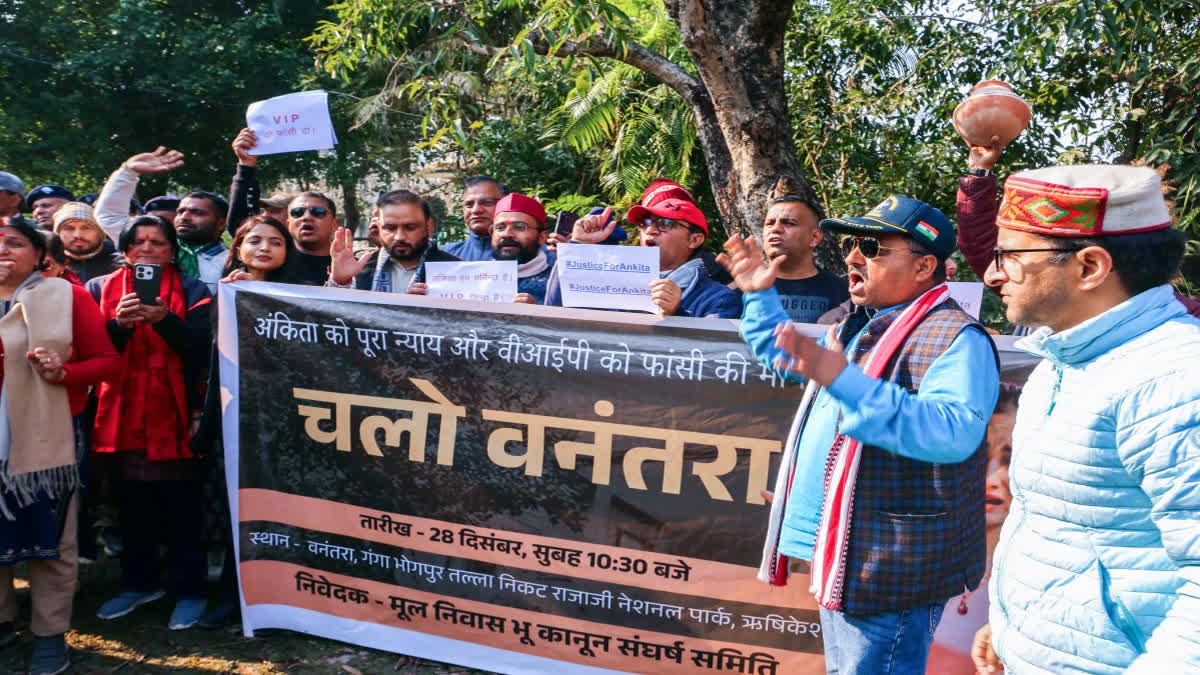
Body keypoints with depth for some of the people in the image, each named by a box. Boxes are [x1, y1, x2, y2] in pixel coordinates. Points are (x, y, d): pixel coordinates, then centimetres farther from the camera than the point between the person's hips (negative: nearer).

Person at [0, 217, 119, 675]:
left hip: (48, 437, -3)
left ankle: (50, 634, 17)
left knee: (50, 536, 5)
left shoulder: (67, 296, -2)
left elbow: (108, 361, -3)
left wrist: (64, 373, -20)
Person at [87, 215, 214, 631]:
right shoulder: (100, 289, 9)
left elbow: (200, 346, -10)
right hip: (122, 414, 3)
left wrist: (164, 319, -26)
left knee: (180, 508, 0)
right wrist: (120, 324, -19)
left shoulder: (192, 292, 3)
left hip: (173, 415, -3)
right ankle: (139, 583, 28)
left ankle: (189, 591, 11)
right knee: (131, 507, 12)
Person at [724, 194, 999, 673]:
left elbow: (952, 431, -34)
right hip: (840, 554, 10)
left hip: (889, 569, -9)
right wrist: (760, 297, 20)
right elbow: (788, 358, 32)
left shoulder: (956, 338, -16)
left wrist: (844, 380, -39)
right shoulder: (860, 328, 14)